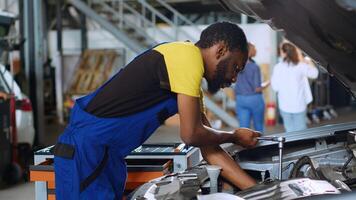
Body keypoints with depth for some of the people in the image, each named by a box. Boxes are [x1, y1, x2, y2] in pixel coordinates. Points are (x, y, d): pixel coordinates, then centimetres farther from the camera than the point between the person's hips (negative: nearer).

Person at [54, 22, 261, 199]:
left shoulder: (190, 88, 14)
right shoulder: (187, 55, -15)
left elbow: (209, 148, 13)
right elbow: (191, 134, -16)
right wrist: (234, 136, 3)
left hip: (107, 156, 9)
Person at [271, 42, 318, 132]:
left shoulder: (278, 68, -8)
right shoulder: (300, 66, -8)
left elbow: (275, 87, -3)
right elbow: (314, 73, 7)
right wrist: (303, 60, 10)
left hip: (284, 105, 0)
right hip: (299, 105, 0)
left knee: (290, 131, 10)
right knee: (300, 131, 9)